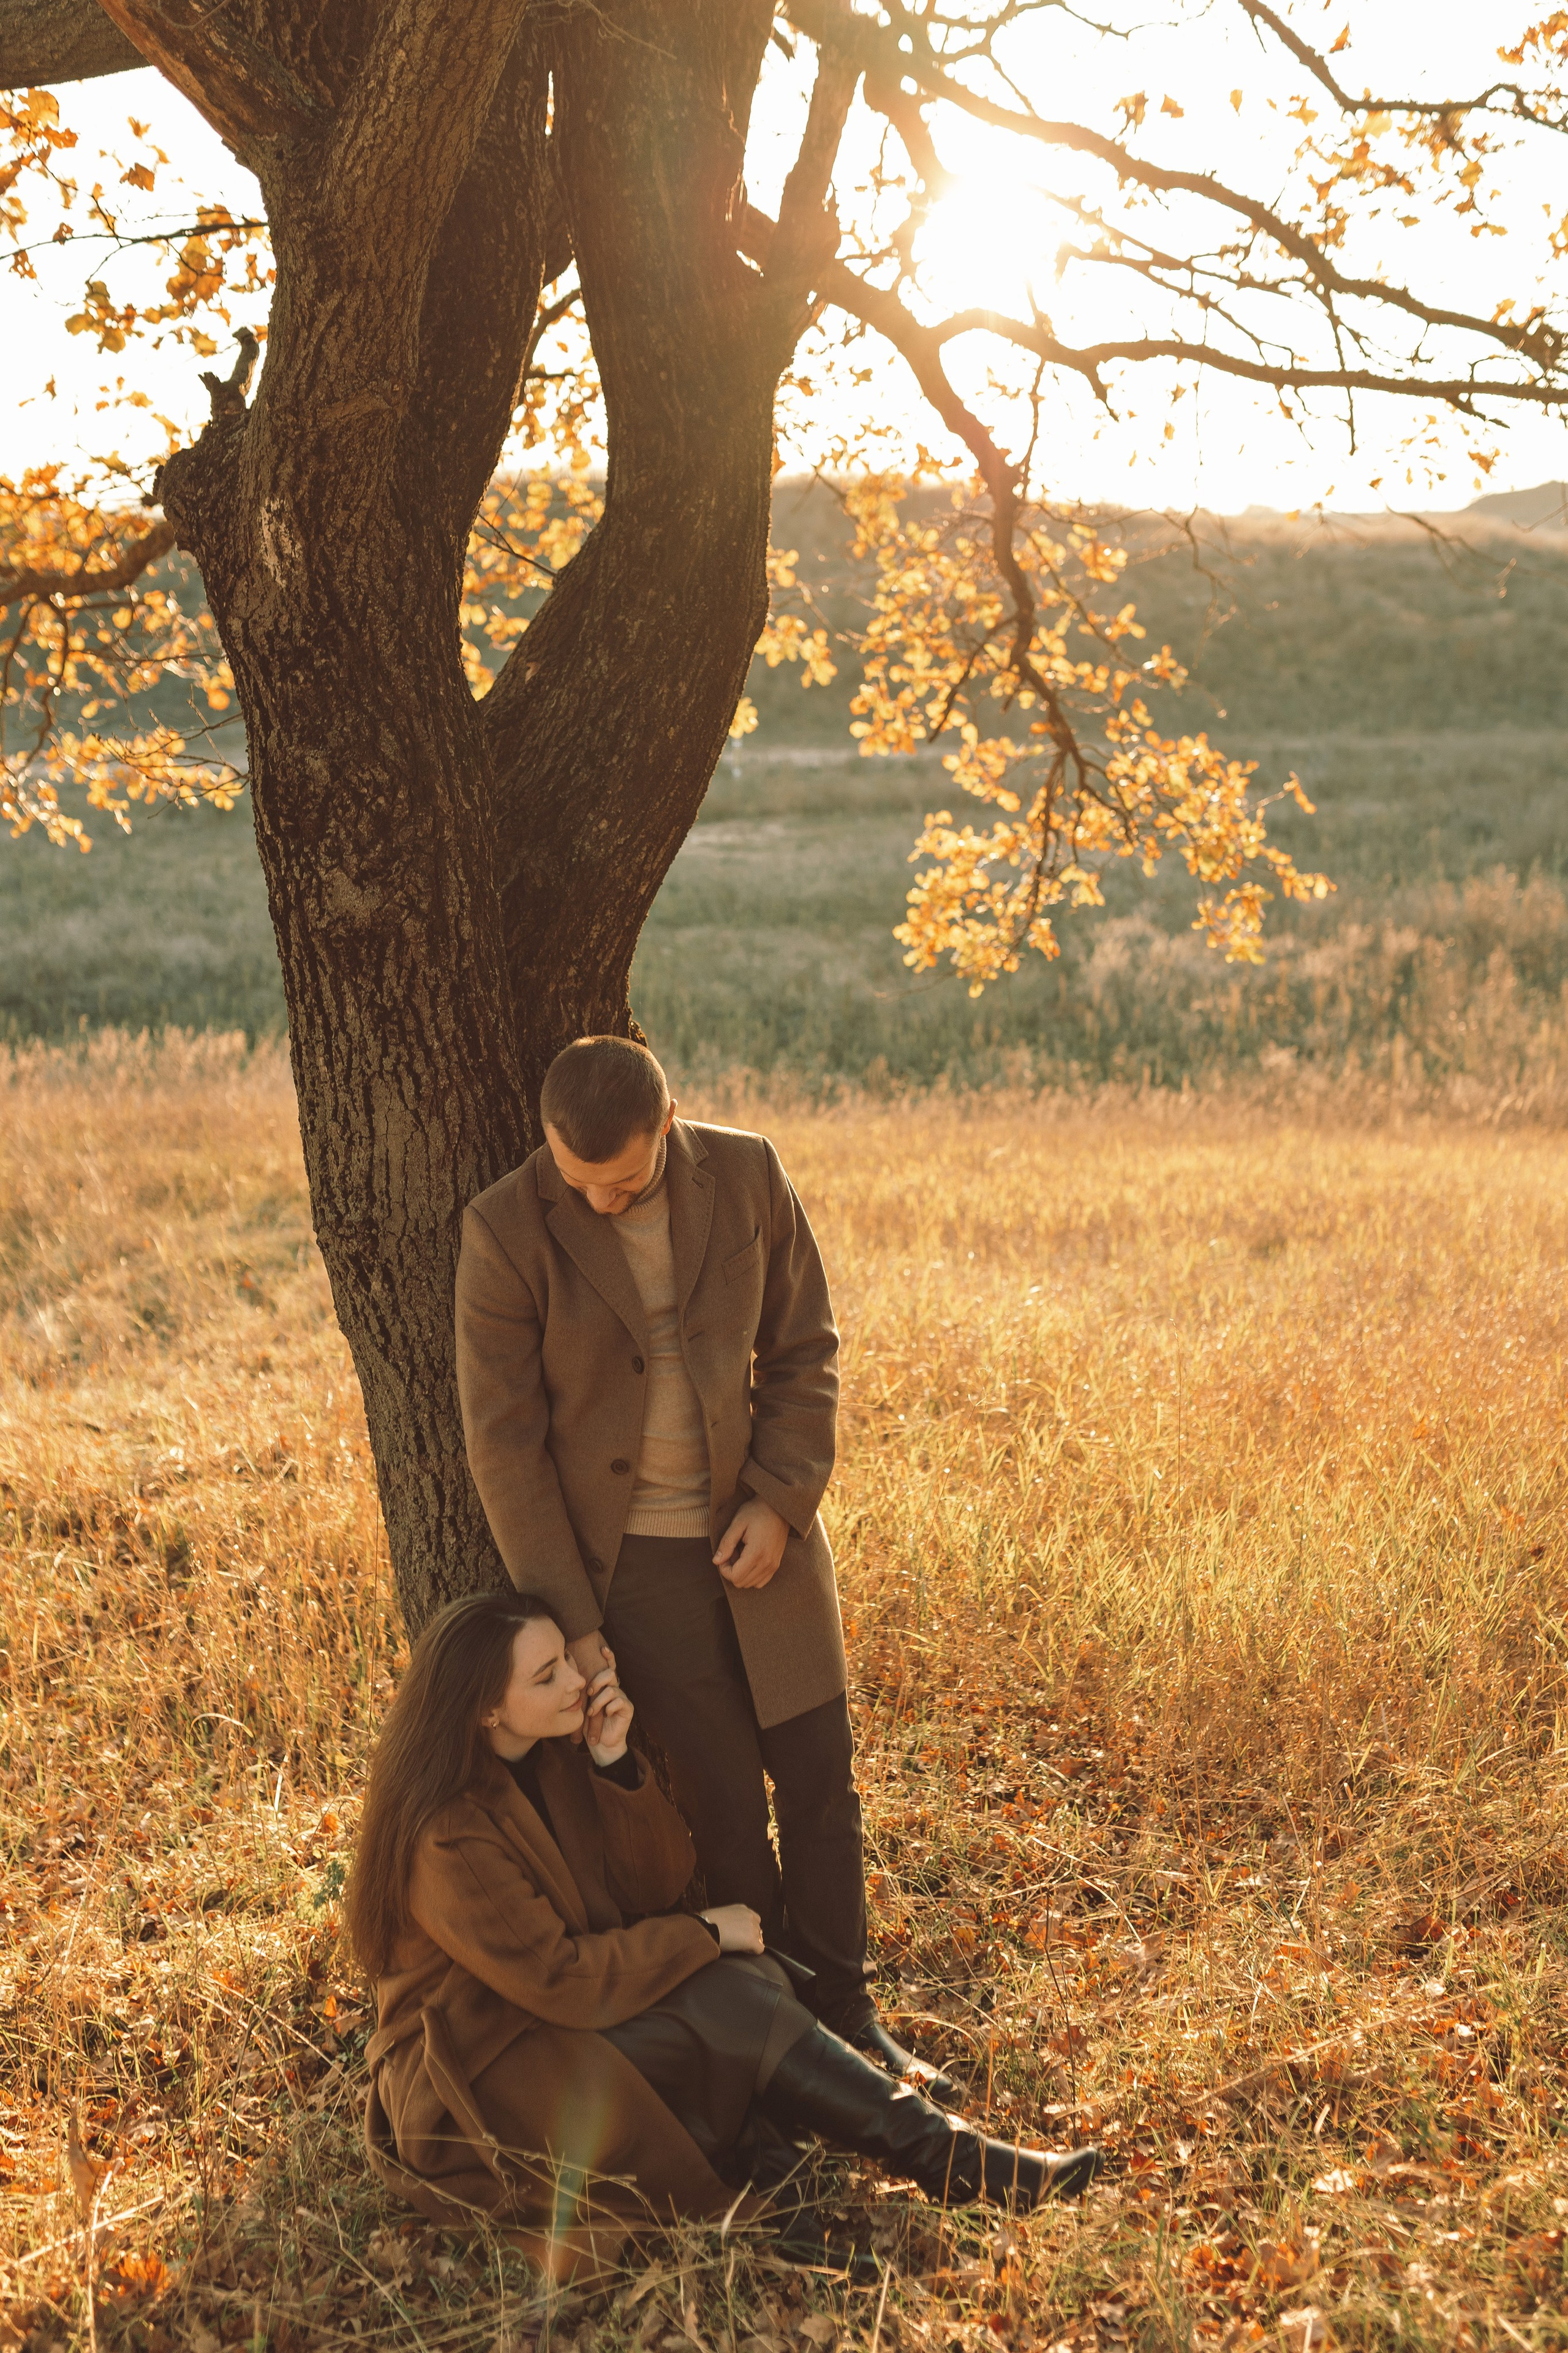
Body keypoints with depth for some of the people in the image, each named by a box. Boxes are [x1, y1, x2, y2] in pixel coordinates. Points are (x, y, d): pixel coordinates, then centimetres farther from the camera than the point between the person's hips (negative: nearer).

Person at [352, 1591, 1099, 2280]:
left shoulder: (547, 1760, 0)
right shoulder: (447, 1838, -26)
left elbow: (658, 1883, 2)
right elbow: (560, 1981, -24)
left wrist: (614, 1762, -14)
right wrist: (705, 1936, -14)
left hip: (563, 2023, 9)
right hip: (478, 2075, -9)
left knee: (728, 1989, -19)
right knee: (721, 2007, -24)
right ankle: (943, 2157, -20)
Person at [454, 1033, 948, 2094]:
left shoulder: (747, 1176, -8)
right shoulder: (506, 1231, -15)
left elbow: (805, 1349, 3)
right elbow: (503, 1437, -11)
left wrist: (781, 1499, -9)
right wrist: (568, 1614, -11)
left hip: (760, 1530, 3)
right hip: (632, 1556, -3)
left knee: (821, 1777, 7)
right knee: (721, 1799, 0)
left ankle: (845, 2015, 24)